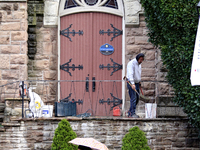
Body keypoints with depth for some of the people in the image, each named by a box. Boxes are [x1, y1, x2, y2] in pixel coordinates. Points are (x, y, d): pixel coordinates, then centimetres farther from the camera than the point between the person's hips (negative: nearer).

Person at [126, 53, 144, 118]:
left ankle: (130, 113, 14)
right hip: (131, 83, -9)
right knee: (133, 98, -13)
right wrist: (133, 84, -33)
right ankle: (132, 113, -11)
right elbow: (130, 74, -25)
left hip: (137, 83, 9)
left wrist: (139, 81, 17)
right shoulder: (131, 63, -15)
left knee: (137, 98, 7)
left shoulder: (139, 64, 13)